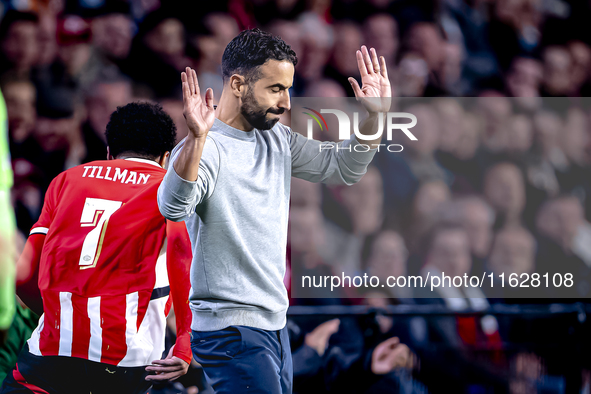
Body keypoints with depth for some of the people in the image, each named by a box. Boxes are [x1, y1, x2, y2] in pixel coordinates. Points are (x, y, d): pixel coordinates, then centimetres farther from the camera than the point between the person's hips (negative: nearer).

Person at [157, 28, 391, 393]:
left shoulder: (277, 140, 12)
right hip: (232, 332, -9)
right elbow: (173, 207, -33)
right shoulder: (207, 149, -15)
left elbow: (343, 168, 21)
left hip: (274, 323, 9)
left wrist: (375, 116, 6)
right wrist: (196, 140, -49)